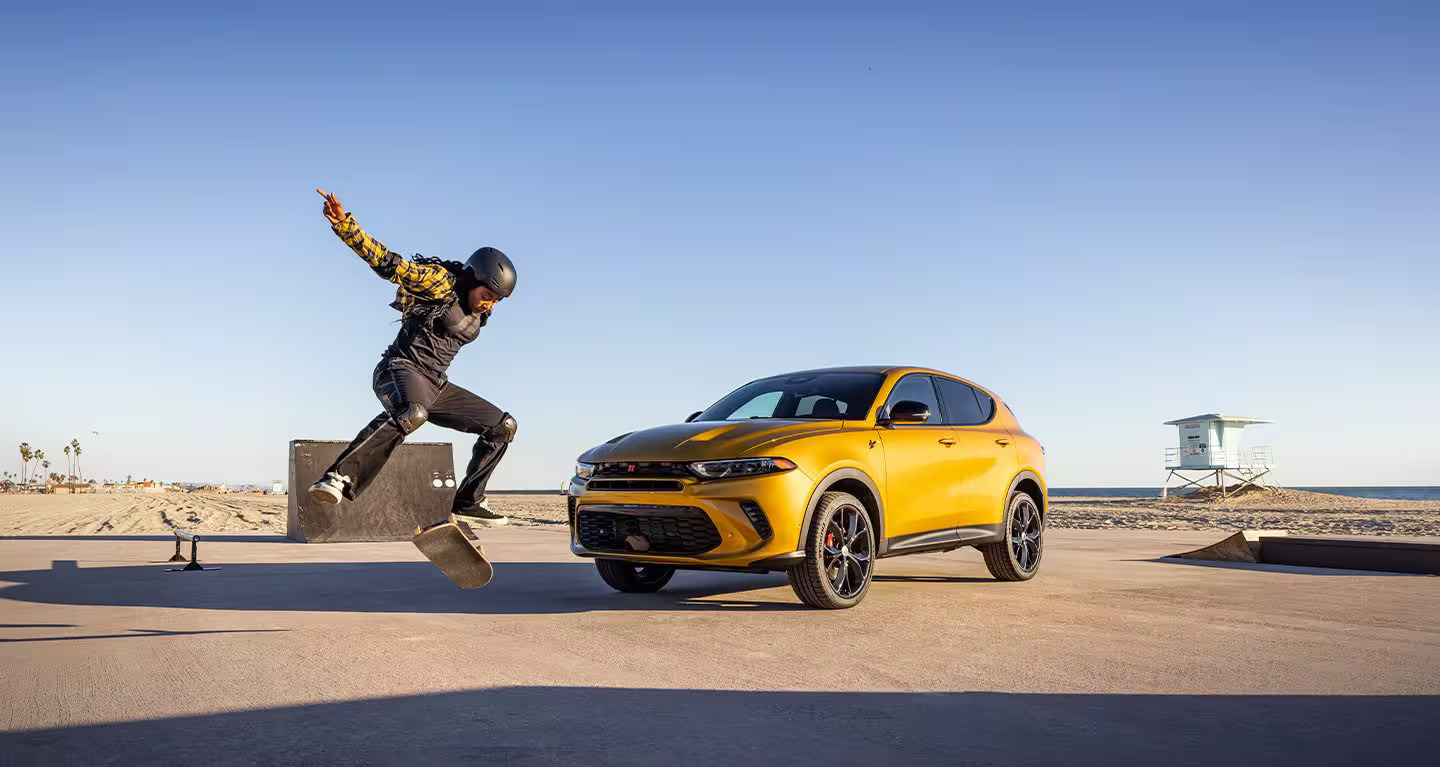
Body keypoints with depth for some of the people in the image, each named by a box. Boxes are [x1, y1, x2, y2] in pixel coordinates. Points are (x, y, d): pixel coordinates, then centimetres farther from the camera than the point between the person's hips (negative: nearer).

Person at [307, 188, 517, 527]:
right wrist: (344, 225, -28)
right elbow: (388, 263, -19)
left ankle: (467, 502, 9)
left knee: (503, 425, 7)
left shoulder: (478, 314, 13)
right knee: (411, 413, -43)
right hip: (401, 369, -9)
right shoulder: (441, 281, -10)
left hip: (435, 384, 9)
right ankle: (341, 478, -49)